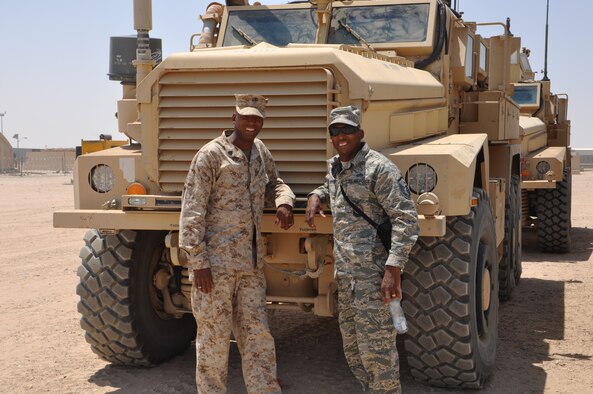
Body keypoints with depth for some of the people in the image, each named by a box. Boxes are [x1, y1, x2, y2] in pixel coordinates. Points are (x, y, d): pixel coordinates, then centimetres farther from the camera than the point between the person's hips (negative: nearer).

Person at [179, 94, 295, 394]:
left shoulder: (260, 151, 10)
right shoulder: (211, 154, -10)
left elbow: (275, 184, 28)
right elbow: (191, 212, -12)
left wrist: (284, 202, 3)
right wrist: (197, 262, -16)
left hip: (252, 262, 6)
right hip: (216, 261, -6)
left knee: (257, 334, 11)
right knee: (214, 336, 4)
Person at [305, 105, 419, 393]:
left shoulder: (379, 168, -12)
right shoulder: (334, 166, 14)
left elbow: (406, 219, -17)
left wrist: (394, 268, -23)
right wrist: (316, 195, 15)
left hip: (372, 273, -9)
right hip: (345, 272, 9)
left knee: (376, 346, -3)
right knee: (352, 347, 17)